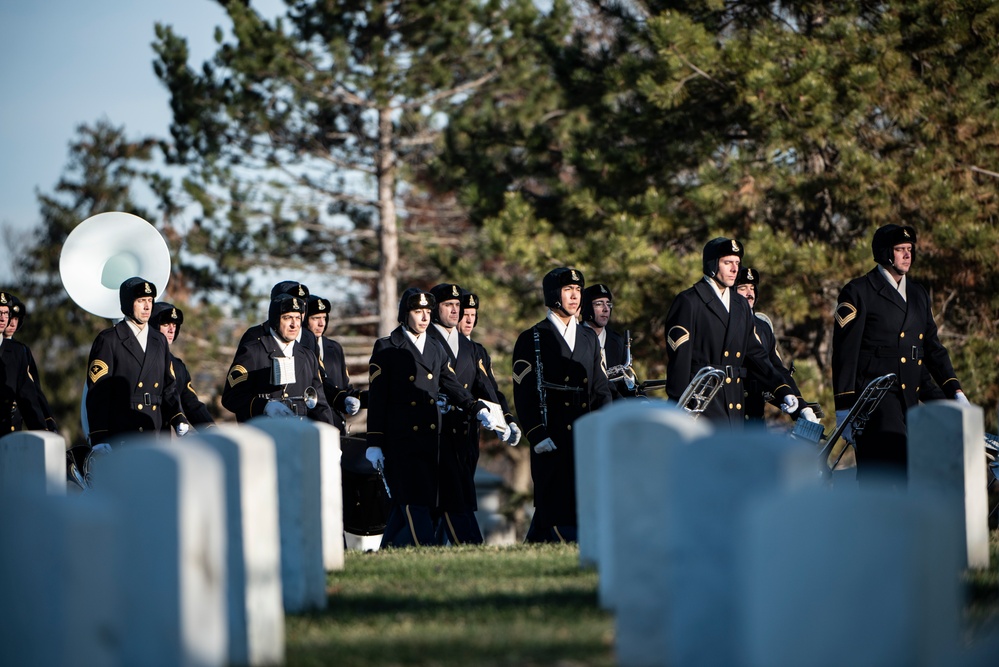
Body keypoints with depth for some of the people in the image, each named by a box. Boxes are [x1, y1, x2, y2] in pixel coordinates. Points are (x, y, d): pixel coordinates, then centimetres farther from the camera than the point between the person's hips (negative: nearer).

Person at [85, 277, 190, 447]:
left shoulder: (159, 341, 17)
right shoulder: (108, 340, -2)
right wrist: (99, 438, -16)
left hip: (153, 438, 5)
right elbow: (97, 393, -7)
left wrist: (178, 419, 3)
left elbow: (169, 386, 21)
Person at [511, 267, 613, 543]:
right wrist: (538, 437, -12)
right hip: (552, 444, -5)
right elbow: (524, 394, -4)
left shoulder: (589, 338, 19)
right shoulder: (532, 340, 2)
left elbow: (601, 389, 18)